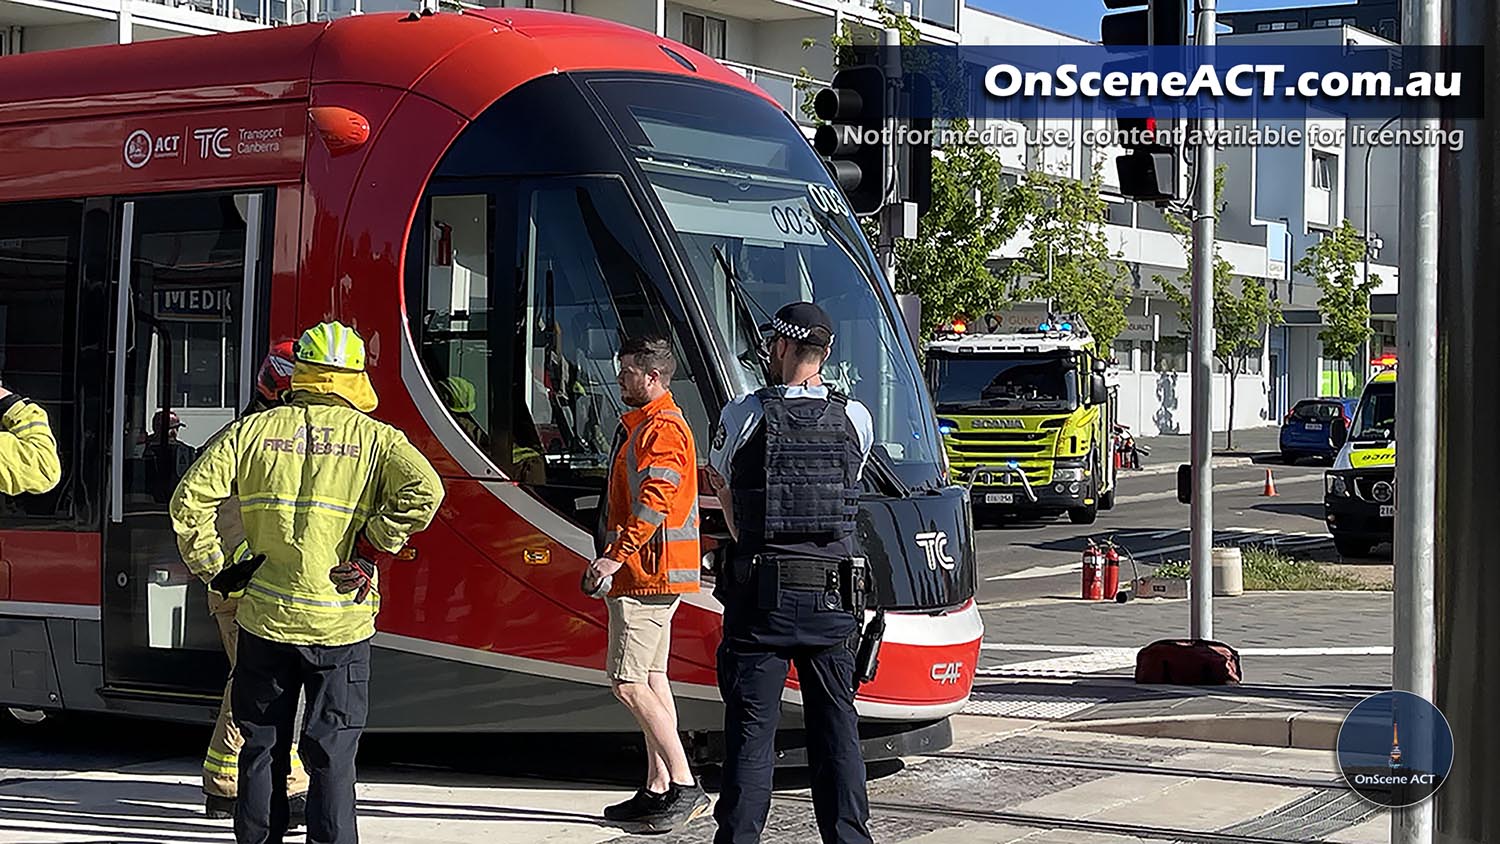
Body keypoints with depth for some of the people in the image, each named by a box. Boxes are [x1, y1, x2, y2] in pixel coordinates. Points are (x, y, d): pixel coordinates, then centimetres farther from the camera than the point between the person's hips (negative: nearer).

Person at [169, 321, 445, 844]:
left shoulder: (253, 431, 3)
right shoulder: (373, 437, -1)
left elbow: (190, 498, -2)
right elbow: (423, 491, -17)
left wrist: (210, 568, 6)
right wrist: (372, 552, -8)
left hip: (265, 620, 2)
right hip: (340, 624, -2)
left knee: (262, 746, 15)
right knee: (332, 754, 5)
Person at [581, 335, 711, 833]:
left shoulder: (661, 429, -14)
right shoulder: (644, 424, 20)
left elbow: (653, 503, -25)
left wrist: (615, 556, -27)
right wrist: (616, 558, 22)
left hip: (648, 573, -11)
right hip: (649, 574, 11)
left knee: (628, 682, -12)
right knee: (651, 679, 11)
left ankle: (685, 786, -12)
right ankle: (659, 790, 13)